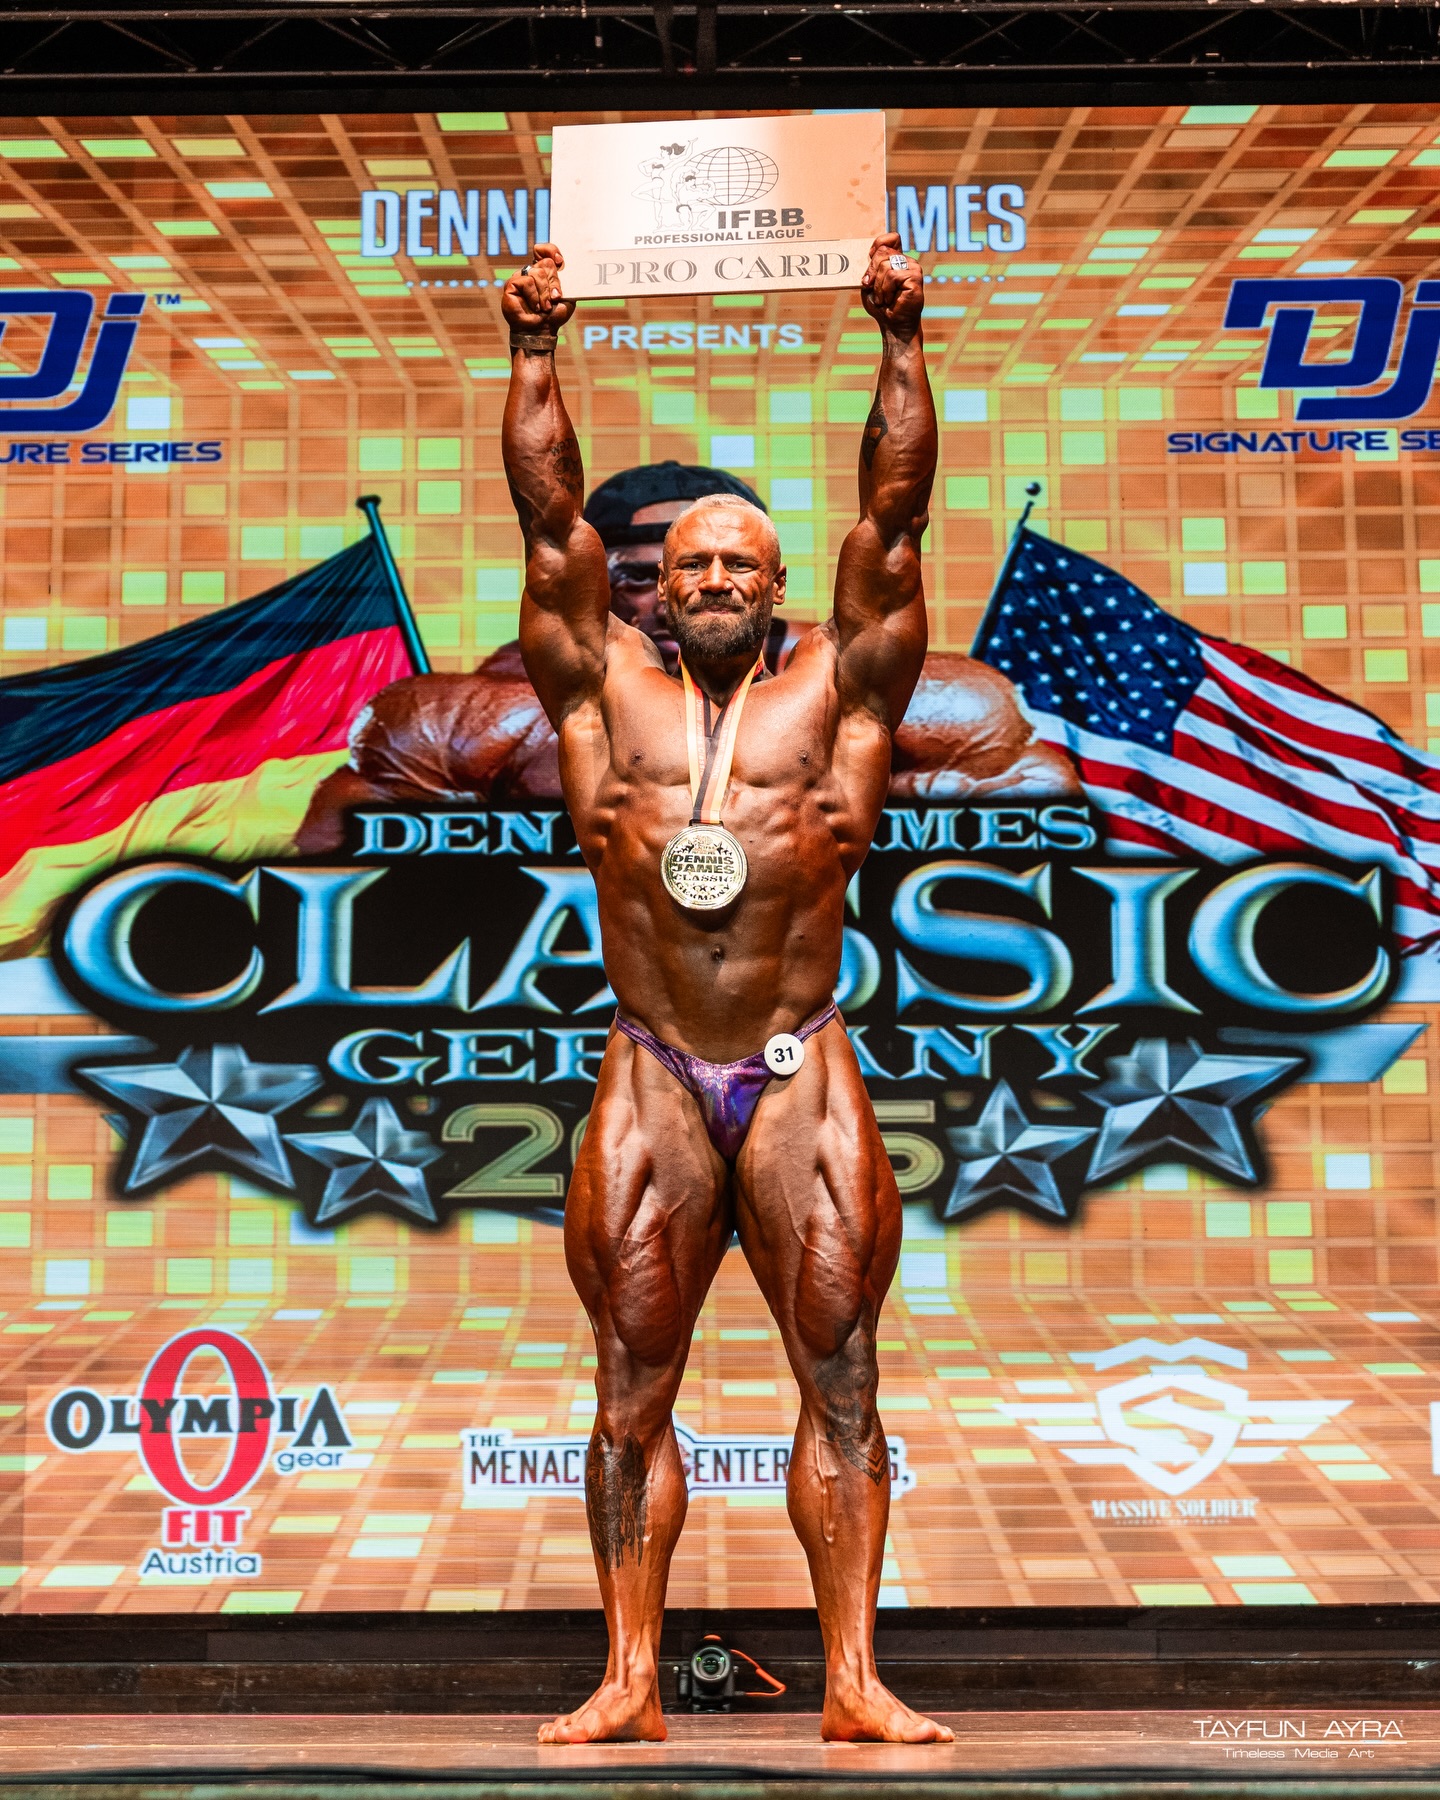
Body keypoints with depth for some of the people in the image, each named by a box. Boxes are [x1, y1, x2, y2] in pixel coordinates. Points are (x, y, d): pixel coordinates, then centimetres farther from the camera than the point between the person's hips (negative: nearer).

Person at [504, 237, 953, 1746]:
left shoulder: (836, 690, 8)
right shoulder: (607, 690, 10)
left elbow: (894, 515, 4)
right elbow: (549, 518, 8)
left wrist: (899, 340, 1)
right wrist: (534, 350, 6)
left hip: (803, 1076, 0)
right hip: (650, 1080, 1)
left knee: (839, 1380, 1)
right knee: (632, 1388, 4)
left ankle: (852, 1681, 9)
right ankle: (630, 1684, 14)